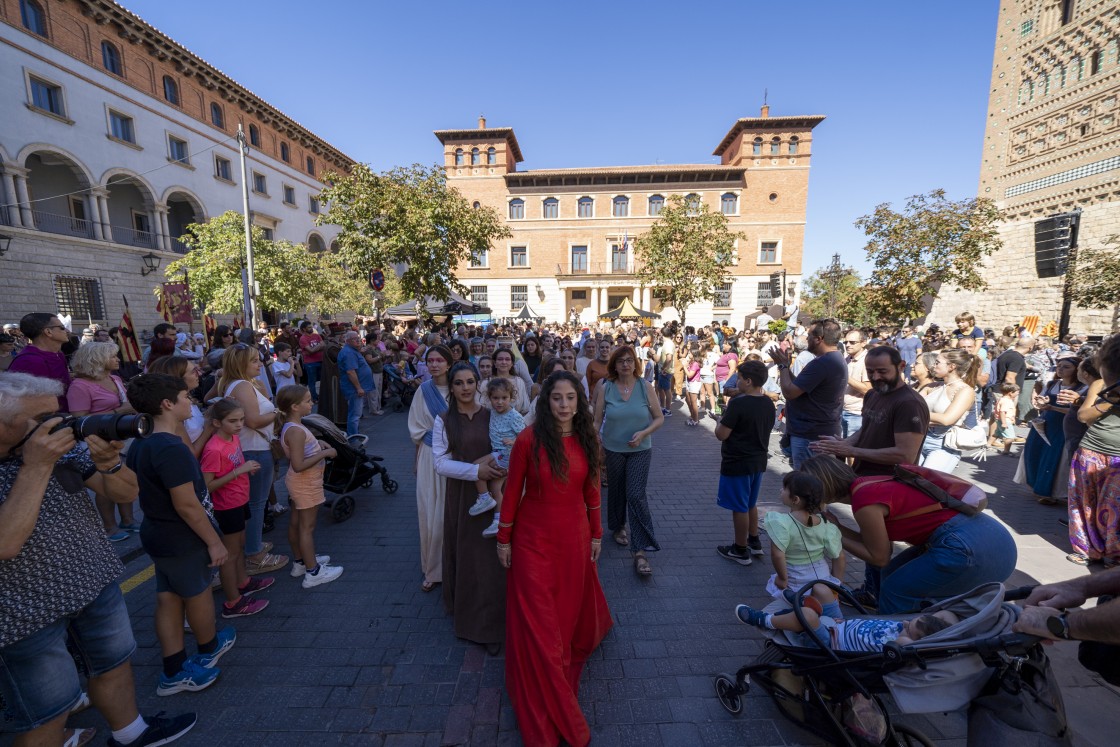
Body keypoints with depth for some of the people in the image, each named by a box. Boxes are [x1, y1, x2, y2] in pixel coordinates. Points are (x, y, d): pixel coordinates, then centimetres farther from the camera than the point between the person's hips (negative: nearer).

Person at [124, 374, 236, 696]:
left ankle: (174, 673, 29)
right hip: (183, 540, -8)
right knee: (197, 595, 14)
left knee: (168, 599, 16)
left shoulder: (140, 445, 1)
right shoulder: (172, 449, -29)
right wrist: (214, 541, -19)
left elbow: (153, 492, 12)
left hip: (157, 534, 8)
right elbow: (186, 504, -28)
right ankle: (208, 651, 38)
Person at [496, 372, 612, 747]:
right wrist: (504, 538, -3)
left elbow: (591, 491, 3)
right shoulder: (529, 439, -18)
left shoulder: (587, 440, -6)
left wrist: (595, 534, 9)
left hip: (574, 538, 3)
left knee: (571, 607, 22)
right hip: (533, 539, -3)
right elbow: (512, 491, -9)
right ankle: (545, 714, 33)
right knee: (537, 622, 9)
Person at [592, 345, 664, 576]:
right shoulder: (605, 389, -7)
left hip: (640, 450, -1)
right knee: (616, 491, 17)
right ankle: (618, 527, 44)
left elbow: (659, 418, -3)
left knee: (636, 496, -7)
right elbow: (597, 421, -2)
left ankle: (640, 551, 1)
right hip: (612, 449, 1)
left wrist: (643, 433, -19)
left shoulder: (646, 387, -7)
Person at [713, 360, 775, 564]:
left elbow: (721, 434, -21)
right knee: (750, 504, 24)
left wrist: (723, 417, -5)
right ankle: (754, 542, 37)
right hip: (758, 461, 8)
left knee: (739, 507, 6)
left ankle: (741, 551, 19)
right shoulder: (768, 404, 3)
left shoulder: (738, 403, -23)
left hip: (737, 463, -8)